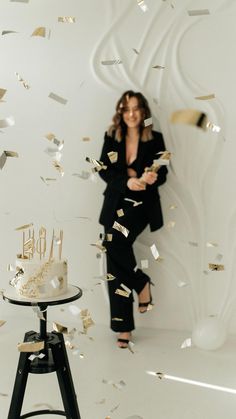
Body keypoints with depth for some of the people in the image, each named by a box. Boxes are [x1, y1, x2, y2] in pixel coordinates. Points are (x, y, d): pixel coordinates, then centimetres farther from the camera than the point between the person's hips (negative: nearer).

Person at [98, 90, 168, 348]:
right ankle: (129, 313, 12)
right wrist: (127, 181, -18)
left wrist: (152, 179, -25)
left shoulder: (154, 139, 1)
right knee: (114, 266, 1)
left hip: (142, 204, -3)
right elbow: (103, 170, -1)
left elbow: (162, 173, -1)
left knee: (114, 242, -28)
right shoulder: (111, 137, 6)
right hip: (116, 204, 3)